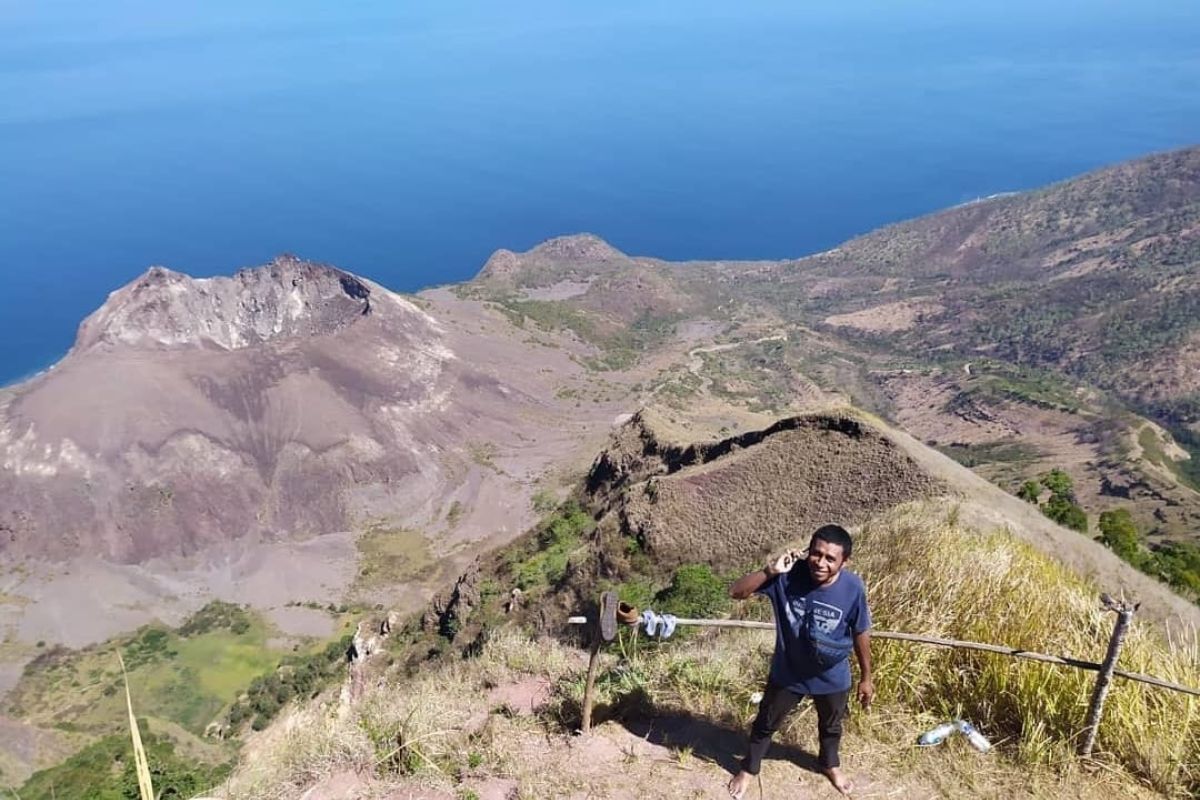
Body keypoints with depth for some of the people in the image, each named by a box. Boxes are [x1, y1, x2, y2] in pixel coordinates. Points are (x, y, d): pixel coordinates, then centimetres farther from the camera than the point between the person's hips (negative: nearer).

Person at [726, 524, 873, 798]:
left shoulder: (853, 588, -25)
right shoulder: (787, 576, -27)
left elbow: (861, 635, -9)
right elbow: (736, 592, -27)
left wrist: (866, 678, 2)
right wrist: (769, 571, -40)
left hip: (832, 677, 1)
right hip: (787, 672, 0)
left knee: (831, 726, 30)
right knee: (765, 723, 22)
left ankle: (830, 763, 62)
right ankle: (749, 768, 50)